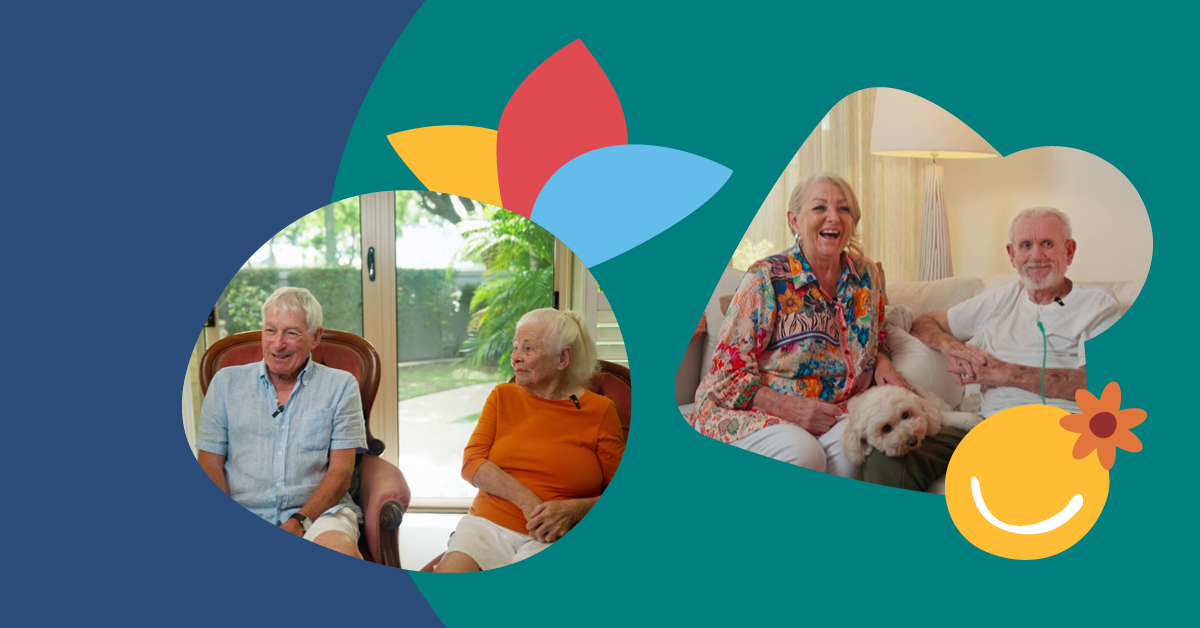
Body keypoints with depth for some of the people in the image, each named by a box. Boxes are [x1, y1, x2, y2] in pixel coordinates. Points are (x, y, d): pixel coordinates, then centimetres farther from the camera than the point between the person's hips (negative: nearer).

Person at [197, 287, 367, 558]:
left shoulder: (340, 386, 11)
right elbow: (210, 464, 10)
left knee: (339, 551, -36)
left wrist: (299, 521, -13)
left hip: (318, 512, -1)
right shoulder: (226, 382, 16)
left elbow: (341, 470, 3)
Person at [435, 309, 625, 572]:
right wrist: (525, 499, -12)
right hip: (489, 524, 3)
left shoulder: (599, 410, 5)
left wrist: (573, 511, -13)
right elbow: (471, 464, 3)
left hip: (553, 540, -3)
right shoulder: (502, 397, 15)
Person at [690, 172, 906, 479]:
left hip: (838, 413, 4)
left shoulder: (866, 276, 10)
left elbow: (877, 341, 27)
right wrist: (790, 407, -21)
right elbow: (728, 372, -9)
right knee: (803, 453, -35)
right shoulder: (765, 280, -7)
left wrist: (882, 365, 3)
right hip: (753, 413, -4)